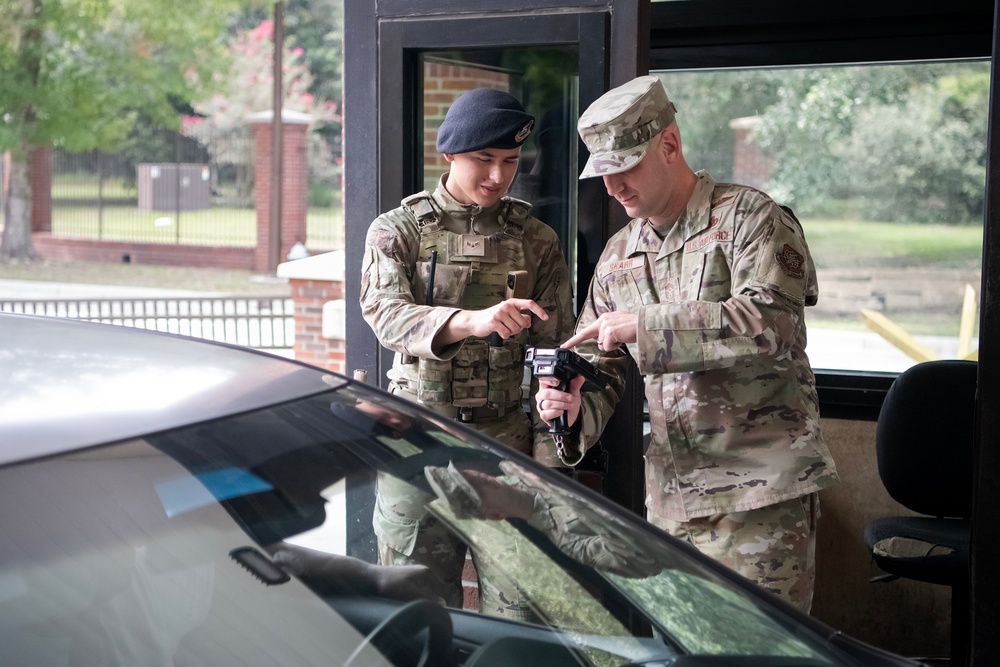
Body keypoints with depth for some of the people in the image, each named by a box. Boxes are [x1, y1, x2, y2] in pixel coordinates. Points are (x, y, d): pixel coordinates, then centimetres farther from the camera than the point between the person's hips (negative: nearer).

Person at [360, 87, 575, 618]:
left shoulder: (536, 241, 9)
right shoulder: (398, 230, 4)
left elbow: (553, 351, 6)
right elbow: (385, 312, -15)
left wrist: (548, 456, -4)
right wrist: (470, 321, -33)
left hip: (506, 440, 1)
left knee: (518, 609, -1)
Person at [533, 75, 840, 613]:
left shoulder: (749, 217, -5)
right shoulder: (618, 256, 15)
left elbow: (770, 320, -22)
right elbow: (600, 369, 16)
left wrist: (644, 325, -21)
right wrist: (572, 408, -8)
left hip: (762, 493, -6)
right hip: (670, 498, 7)